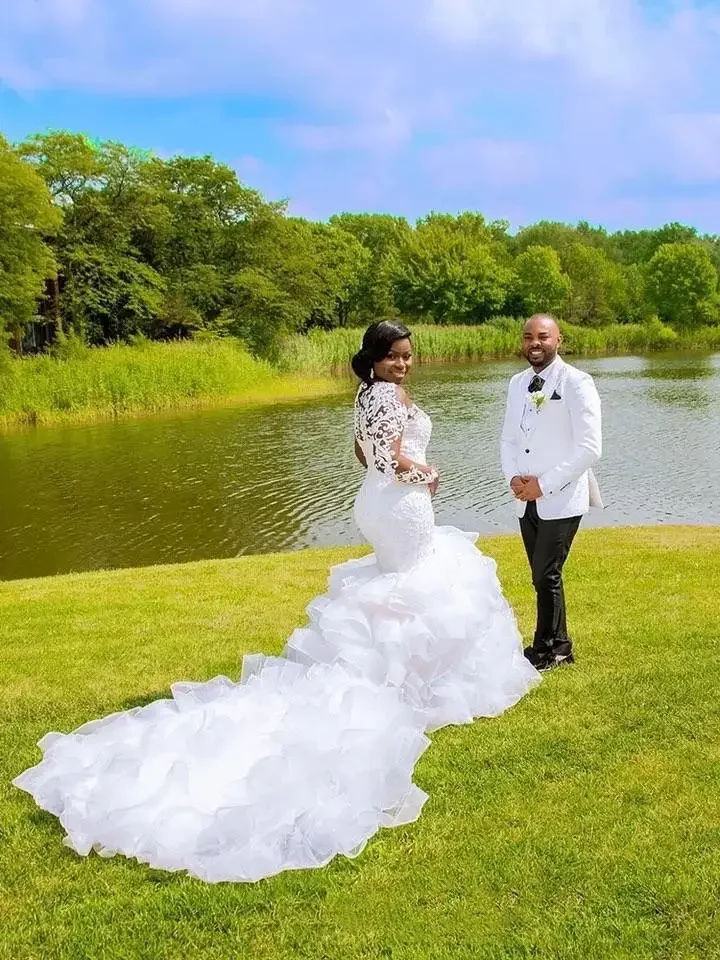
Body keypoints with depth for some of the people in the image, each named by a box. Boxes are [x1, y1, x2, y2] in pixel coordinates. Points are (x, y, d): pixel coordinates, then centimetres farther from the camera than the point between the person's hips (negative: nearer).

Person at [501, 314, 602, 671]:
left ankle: (547, 648, 14)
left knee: (546, 576, -3)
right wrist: (513, 478, -4)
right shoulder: (517, 383, 9)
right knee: (545, 576, 14)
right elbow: (508, 439, 15)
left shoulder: (577, 383, -11)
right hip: (526, 500, 6)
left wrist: (544, 485, -16)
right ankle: (558, 646, 28)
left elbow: (589, 448, -16)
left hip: (561, 500, -6)